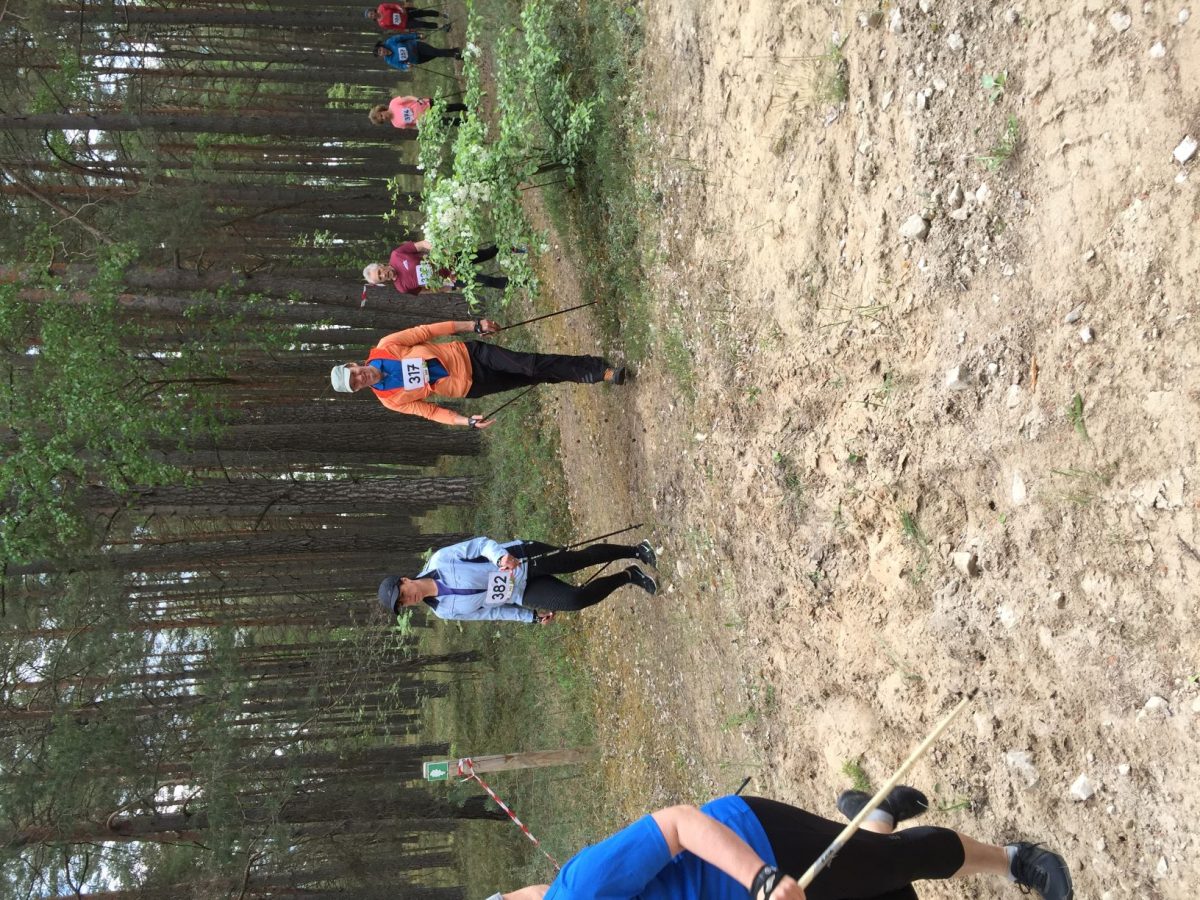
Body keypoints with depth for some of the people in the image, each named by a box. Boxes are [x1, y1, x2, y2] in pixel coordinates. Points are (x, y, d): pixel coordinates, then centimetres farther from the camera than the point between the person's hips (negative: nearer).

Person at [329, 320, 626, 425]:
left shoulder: (384, 348, -8)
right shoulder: (390, 400, -7)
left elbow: (425, 331, -5)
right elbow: (429, 410, -3)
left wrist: (473, 326, -7)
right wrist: (465, 421, -16)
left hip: (467, 353, 0)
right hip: (469, 386, 0)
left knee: (530, 365, -10)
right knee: (532, 380, -2)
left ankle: (601, 370, 2)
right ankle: (597, 374, 3)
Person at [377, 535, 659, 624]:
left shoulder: (440, 560, -14)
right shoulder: (445, 611, -5)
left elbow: (479, 544, -12)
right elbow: (489, 611, 4)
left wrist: (500, 554, -36)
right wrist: (532, 617, 4)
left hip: (523, 558, -1)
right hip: (523, 595, 1)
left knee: (576, 559, -15)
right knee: (575, 600, -14)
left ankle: (636, 551, 10)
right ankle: (628, 576, 10)